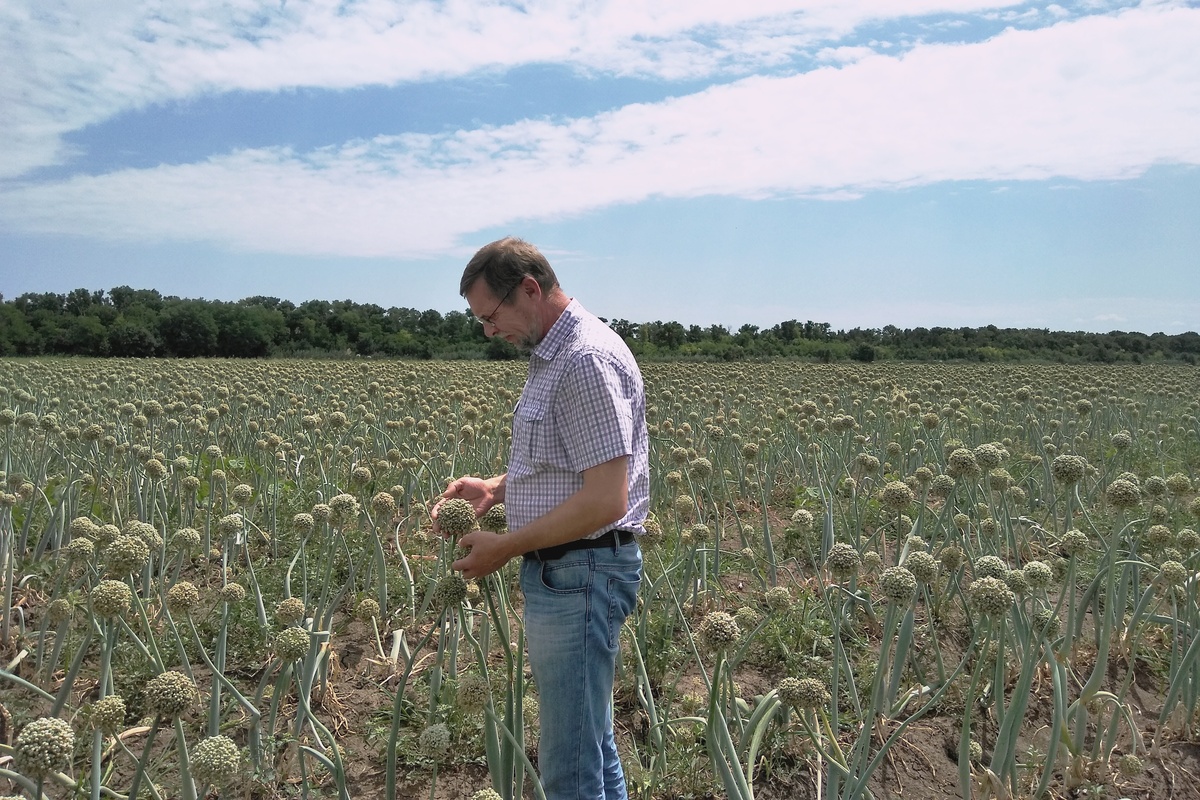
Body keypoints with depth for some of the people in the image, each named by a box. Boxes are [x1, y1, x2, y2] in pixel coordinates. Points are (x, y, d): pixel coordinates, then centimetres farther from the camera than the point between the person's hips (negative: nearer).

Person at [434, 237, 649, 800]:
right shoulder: (554, 355, 12)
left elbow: (605, 501, -25)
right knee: (591, 741, 21)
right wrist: (496, 488, 8)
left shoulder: (586, 360, -21)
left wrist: (505, 547, -16)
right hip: (559, 573, 10)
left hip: (579, 577, -10)